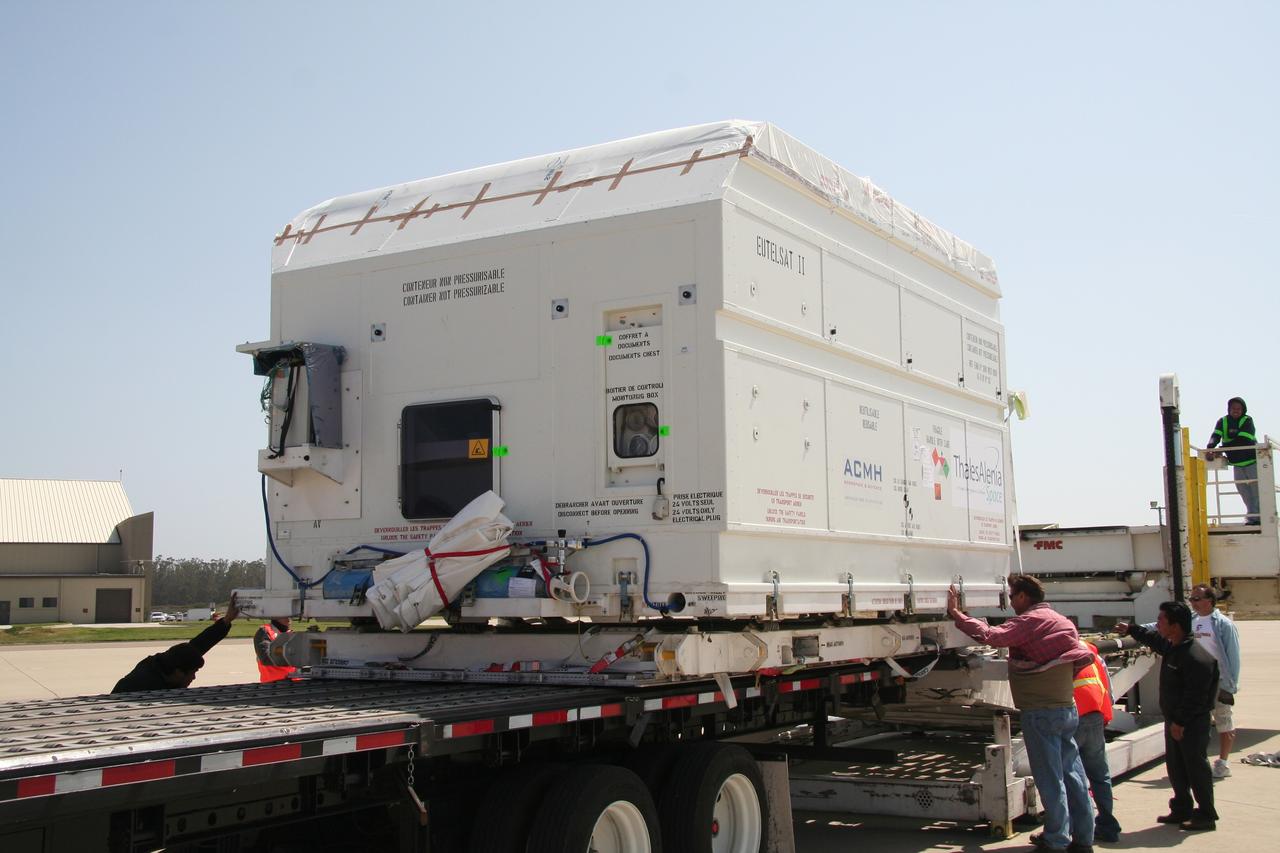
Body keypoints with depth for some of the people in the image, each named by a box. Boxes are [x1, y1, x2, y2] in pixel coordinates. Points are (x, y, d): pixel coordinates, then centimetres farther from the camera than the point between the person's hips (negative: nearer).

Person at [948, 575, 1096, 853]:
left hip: (1041, 712, -8)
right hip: (1067, 707, 8)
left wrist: (956, 613, -16)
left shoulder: (1030, 621, -12)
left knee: (1049, 777, 0)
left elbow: (991, 636, -22)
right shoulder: (1061, 621, 15)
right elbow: (1078, 659, 23)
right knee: (1072, 772, 10)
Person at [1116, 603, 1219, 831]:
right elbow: (1153, 638, 30)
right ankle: (1182, 810, 26)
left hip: (1192, 724, -10)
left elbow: (1195, 696, -25)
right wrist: (1131, 630, 39)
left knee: (1196, 766, -1)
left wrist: (1180, 722, -22)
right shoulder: (1171, 647, 5)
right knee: (1175, 766, 15)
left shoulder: (1196, 657, -25)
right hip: (1174, 720, 10)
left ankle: (1206, 815, 9)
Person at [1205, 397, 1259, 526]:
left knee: (1257, 490, -3)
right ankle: (1251, 516, 13)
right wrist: (1210, 448, -37)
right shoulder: (1223, 421, -1)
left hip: (1252, 461, -4)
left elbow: (1242, 440, -24)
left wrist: (1221, 450, -31)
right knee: (1244, 491, 6)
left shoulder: (1247, 421, -11)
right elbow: (1215, 436, -15)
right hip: (1236, 464, 4)